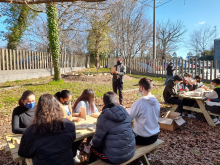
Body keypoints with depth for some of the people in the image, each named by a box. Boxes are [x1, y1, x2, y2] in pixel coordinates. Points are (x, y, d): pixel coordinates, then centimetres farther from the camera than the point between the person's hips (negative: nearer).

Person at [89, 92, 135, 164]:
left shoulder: (103, 117, -20)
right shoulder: (124, 111, -5)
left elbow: (96, 142, -13)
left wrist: (93, 142, 10)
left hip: (115, 158, -5)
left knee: (93, 148, 21)